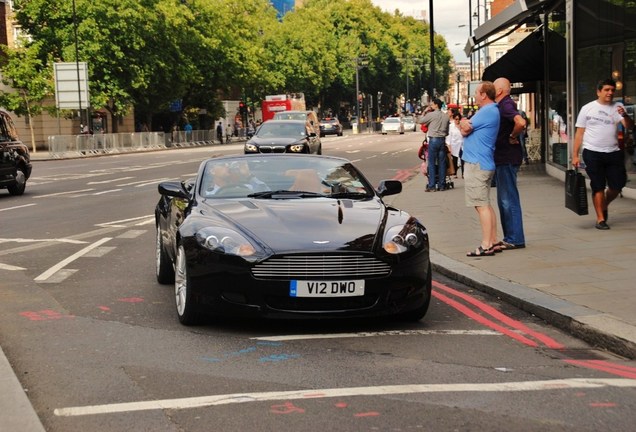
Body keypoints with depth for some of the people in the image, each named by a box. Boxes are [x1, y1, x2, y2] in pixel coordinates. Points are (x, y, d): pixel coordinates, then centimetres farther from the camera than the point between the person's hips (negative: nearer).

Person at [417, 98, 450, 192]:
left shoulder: (431, 115, -10)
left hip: (433, 140, -5)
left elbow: (420, 121, 0)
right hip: (442, 140, 5)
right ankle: (442, 185, 10)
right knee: (442, 163, 8)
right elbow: (447, 131, 13)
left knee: (432, 163, -2)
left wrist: (425, 112, 8)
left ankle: (432, 186, -5)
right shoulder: (446, 116, 9)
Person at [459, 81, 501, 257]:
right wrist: (466, 124, -3)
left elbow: (465, 129, -14)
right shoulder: (490, 111, 18)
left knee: (482, 205, -10)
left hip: (477, 164, -11)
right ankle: (493, 242, 17)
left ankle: (486, 246, -10)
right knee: (486, 205, 13)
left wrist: (463, 123, 5)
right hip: (484, 163, 11)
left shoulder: (487, 112, -15)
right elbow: (467, 128, 18)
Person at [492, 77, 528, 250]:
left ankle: (515, 239, -3)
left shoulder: (506, 105, -16)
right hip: (501, 158, 11)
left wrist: (512, 137, -19)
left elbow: (521, 122, -34)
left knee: (509, 199, -7)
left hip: (507, 159, -11)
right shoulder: (501, 105, 15)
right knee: (503, 200, 15)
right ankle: (510, 237, 21)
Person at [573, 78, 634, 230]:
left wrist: (625, 115, -29)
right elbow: (579, 133, 3)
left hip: (613, 153, 3)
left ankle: (604, 206, 34)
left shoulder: (617, 107, 5)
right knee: (598, 187, 0)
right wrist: (575, 155, -2)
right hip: (593, 153, -3)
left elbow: (629, 126, -7)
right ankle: (600, 219, 7)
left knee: (617, 185, 6)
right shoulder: (587, 108, 2)